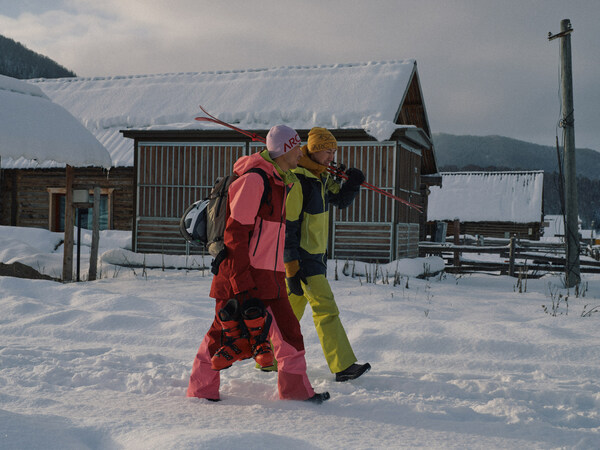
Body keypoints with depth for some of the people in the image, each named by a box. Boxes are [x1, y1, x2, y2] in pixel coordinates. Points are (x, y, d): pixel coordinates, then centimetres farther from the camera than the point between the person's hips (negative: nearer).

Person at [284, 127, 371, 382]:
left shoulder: (321, 177, 9)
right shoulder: (296, 182, -18)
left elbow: (340, 200, 21)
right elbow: (286, 227, -19)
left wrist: (352, 184, -1)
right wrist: (292, 269, -20)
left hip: (316, 254, 9)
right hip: (302, 257, -9)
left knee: (292, 308, 15)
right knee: (326, 308, -10)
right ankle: (343, 367, -8)